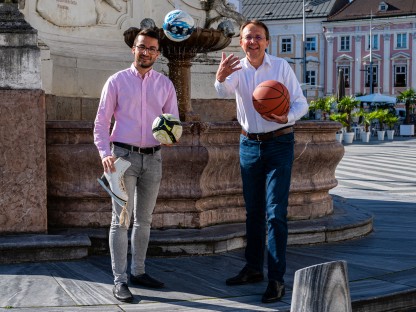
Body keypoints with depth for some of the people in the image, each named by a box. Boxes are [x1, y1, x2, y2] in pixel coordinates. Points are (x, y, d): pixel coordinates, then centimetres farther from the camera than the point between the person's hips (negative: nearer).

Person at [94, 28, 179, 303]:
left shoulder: (165, 84, 8)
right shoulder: (117, 81, -1)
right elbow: (101, 122, -2)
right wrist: (105, 154, -16)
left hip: (153, 157, 4)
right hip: (123, 155, -4)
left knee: (144, 219, 12)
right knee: (121, 219, -5)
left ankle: (138, 271, 23)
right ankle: (120, 280, -3)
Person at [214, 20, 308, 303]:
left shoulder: (281, 66, -7)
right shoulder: (236, 68, -2)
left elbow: (301, 102, -5)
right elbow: (224, 92, -24)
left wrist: (287, 117, -28)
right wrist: (220, 77, -48)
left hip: (279, 144, -4)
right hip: (249, 144, 4)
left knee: (275, 213, -8)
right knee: (253, 211, 13)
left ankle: (276, 280, -6)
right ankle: (254, 269, 25)